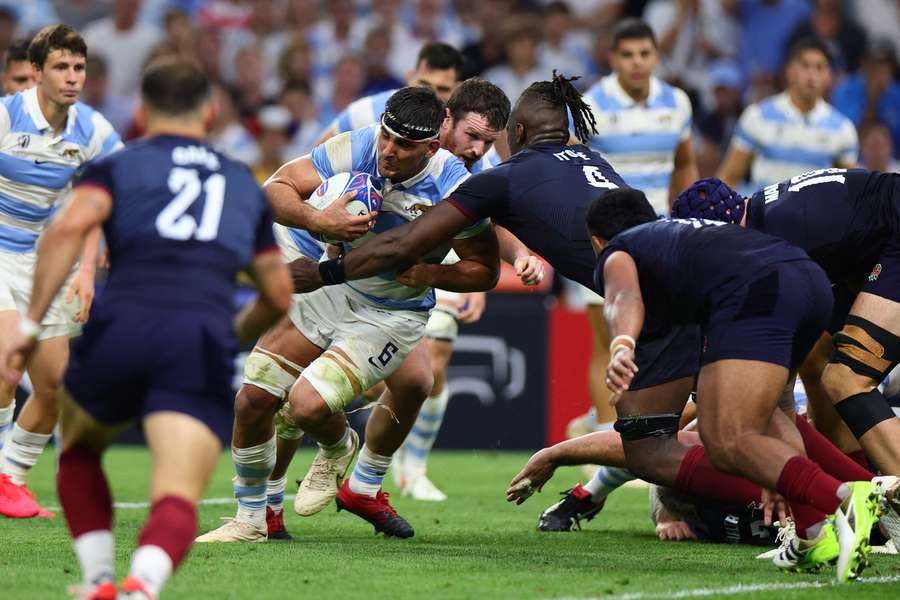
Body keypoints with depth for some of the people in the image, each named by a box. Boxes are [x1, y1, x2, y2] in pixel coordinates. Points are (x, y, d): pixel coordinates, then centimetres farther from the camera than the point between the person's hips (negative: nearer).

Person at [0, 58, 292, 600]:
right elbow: (279, 297, 31)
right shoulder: (245, 185, 28)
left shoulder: (118, 166, 18)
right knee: (178, 503, -10)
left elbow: (69, 228, -4)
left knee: (78, 452, 29)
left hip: (122, 329, 0)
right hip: (203, 342, 0)